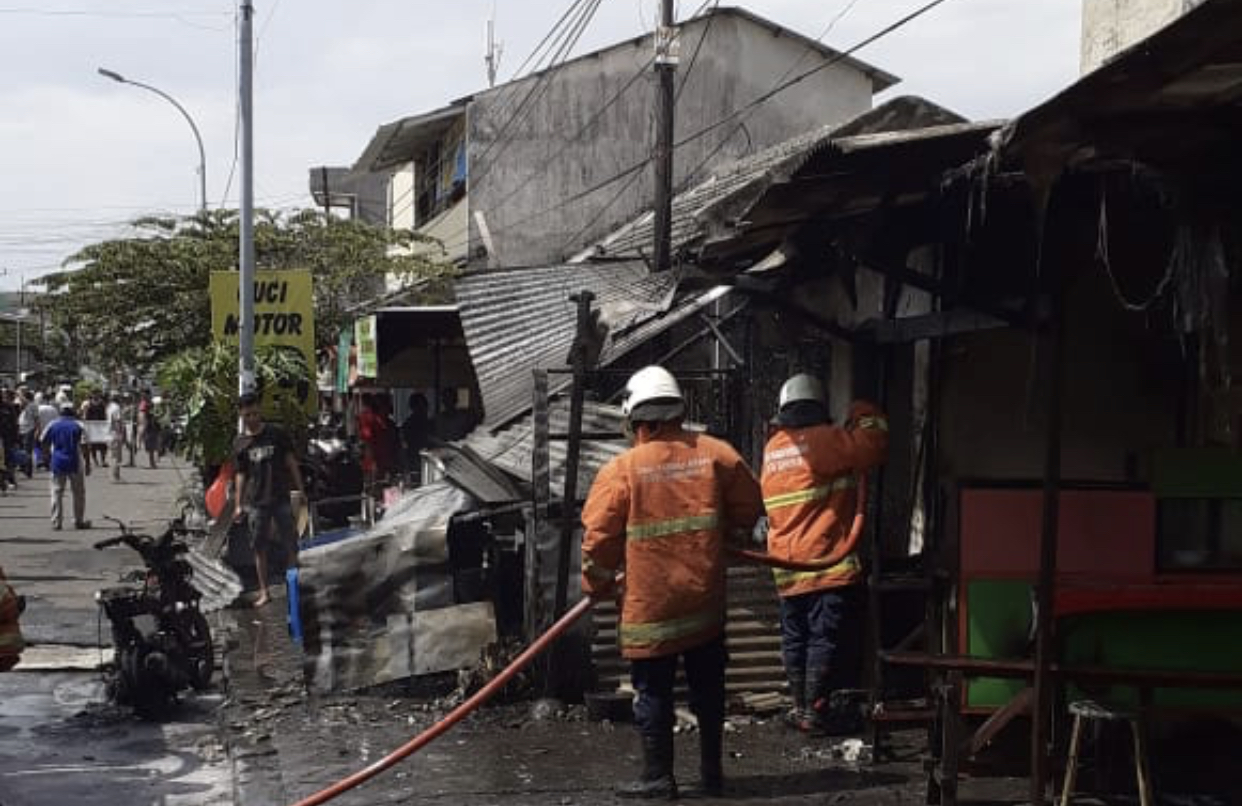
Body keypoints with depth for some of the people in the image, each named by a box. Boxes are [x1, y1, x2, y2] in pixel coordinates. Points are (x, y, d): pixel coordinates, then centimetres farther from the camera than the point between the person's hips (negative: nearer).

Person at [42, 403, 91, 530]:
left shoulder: (52, 426, 4)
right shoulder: (78, 426, -4)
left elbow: (44, 444, 7)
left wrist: (49, 458, 17)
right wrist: (87, 463, -4)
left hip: (57, 463, 2)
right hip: (75, 464, -2)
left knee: (57, 493, 7)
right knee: (79, 493, 9)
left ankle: (56, 522, 4)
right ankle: (79, 521, 12)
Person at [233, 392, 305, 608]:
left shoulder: (277, 435, 1)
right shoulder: (241, 444, 4)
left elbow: (291, 462, 5)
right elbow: (240, 474, 8)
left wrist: (299, 489, 0)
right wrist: (238, 505, 4)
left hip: (281, 498, -1)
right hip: (255, 502, 1)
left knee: (290, 544, 1)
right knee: (259, 548, 5)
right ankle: (264, 592, 13)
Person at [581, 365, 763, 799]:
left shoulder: (622, 469, -11)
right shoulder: (715, 453, -2)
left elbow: (598, 535, -8)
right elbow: (748, 506, 8)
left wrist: (599, 584, 8)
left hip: (649, 605, -4)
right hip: (706, 599, 4)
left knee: (653, 692, 7)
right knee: (708, 689, 16)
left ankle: (658, 776, 10)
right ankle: (711, 771, 24)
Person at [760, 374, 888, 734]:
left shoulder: (772, 448, 11)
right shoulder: (825, 440, -9)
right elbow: (872, 445, -14)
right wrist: (866, 416, 6)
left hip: (786, 565, 6)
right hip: (828, 562, -6)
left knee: (795, 638, 13)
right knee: (825, 637, -1)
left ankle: (800, 706, 19)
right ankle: (814, 711, -1)